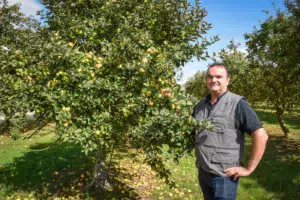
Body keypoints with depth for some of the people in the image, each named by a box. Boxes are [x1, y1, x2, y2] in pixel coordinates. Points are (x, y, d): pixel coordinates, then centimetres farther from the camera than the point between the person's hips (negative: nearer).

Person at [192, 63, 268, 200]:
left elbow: (261, 136, -16)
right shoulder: (200, 105, 4)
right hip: (202, 172, 6)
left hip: (225, 175, -5)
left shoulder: (237, 104, -14)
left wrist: (248, 169, -14)